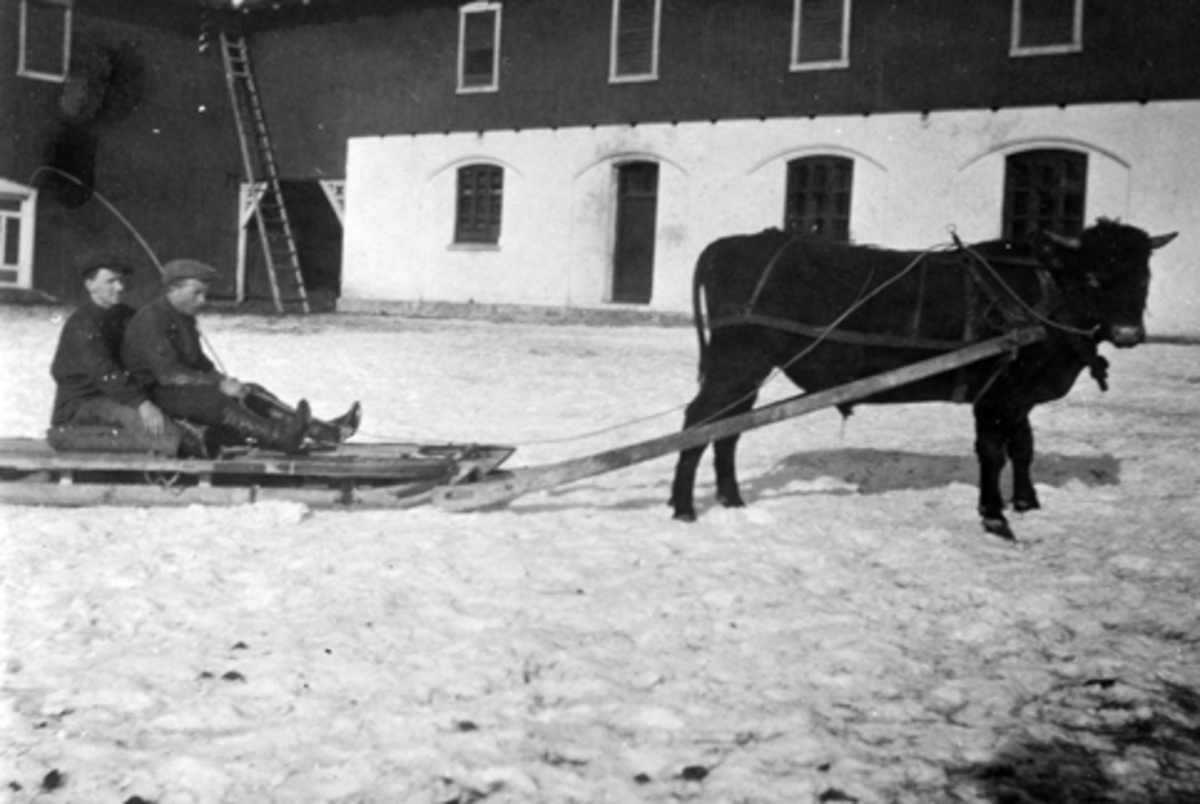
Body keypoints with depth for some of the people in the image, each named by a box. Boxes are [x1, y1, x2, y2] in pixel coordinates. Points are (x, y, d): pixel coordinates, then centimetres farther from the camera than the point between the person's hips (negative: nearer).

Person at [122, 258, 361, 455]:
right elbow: (168, 374, -26)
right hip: (155, 393, -9)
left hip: (186, 387, 9)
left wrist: (221, 378, 3)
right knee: (218, 400, -34)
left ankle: (325, 431, -18)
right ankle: (281, 438, -53)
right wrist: (220, 385, -27)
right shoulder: (151, 321, -18)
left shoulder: (185, 317, 14)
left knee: (251, 393, -7)